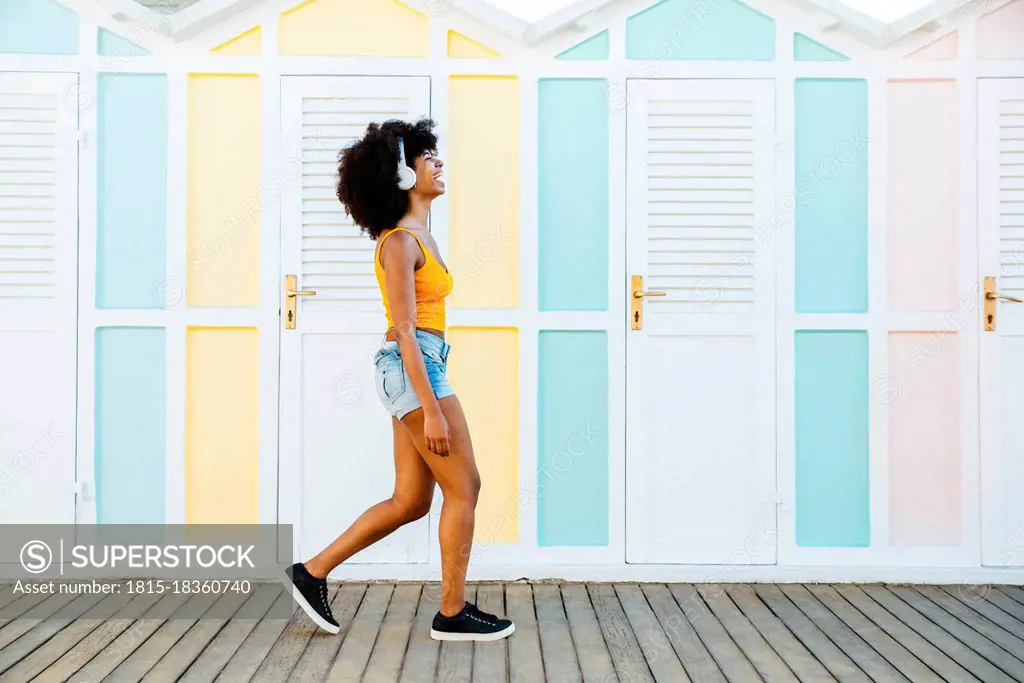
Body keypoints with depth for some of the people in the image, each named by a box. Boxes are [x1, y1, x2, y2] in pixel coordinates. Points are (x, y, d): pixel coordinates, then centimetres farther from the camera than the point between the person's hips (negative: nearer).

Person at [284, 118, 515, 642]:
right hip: (413, 367, -10)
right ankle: (452, 613, 8)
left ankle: (313, 572, 18)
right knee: (463, 486, -2)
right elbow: (405, 330, -18)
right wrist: (431, 408, -21)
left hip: (417, 366, 10)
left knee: (410, 500, 11)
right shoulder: (401, 241, -13)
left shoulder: (416, 235, 16)